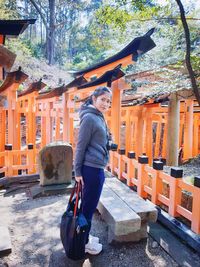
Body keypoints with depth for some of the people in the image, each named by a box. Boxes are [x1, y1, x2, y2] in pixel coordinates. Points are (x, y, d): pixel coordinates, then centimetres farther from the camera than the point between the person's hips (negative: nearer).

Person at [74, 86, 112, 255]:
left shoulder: (99, 118, 13)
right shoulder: (89, 117, -15)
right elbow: (81, 146, -16)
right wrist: (78, 171, -14)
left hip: (98, 168, 9)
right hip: (91, 168, -9)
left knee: (90, 205, 19)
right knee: (88, 206, 5)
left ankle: (85, 236, 35)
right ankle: (83, 242, 24)